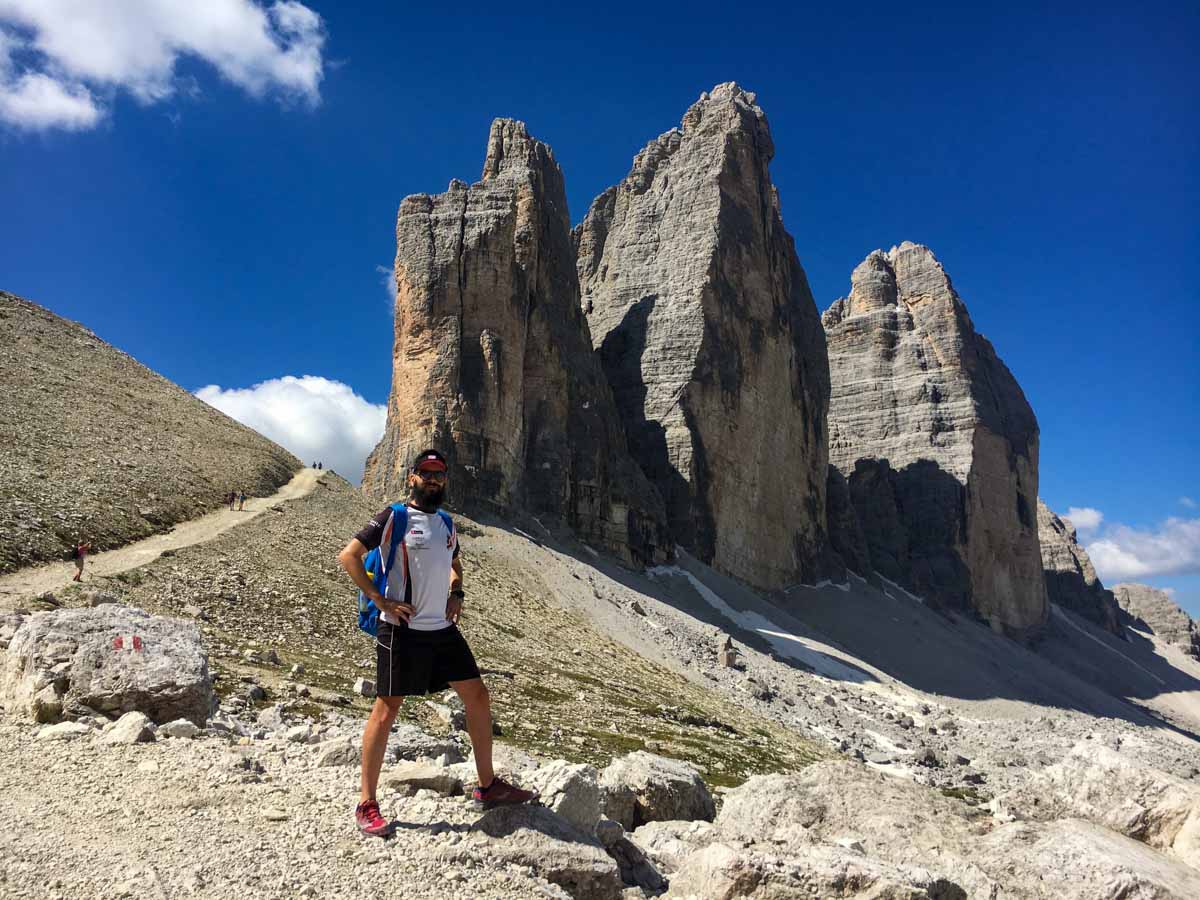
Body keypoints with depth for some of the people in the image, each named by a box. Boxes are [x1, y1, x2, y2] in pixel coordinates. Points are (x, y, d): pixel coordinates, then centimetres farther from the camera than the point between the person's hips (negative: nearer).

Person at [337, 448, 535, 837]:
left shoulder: (446, 524, 14)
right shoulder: (394, 517, -6)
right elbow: (348, 556, -11)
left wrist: (456, 593, 11)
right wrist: (380, 601, -16)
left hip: (443, 628, 7)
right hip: (403, 630, -7)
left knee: (478, 697, 9)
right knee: (387, 709, -2)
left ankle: (488, 786, 22)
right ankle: (367, 805, 10)